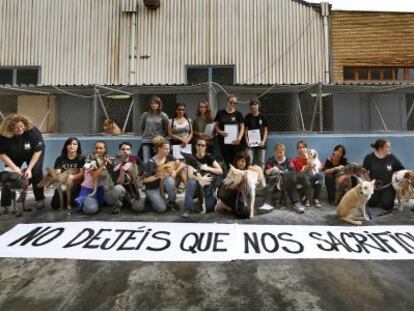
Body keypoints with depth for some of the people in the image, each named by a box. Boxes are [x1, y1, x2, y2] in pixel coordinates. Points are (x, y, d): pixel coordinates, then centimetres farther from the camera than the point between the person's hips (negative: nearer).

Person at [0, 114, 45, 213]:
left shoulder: (33, 131, -33)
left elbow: (38, 151, -25)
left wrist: (29, 168, -28)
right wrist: (14, 167, -28)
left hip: (33, 154, -1)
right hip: (13, 157, 2)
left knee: (36, 173, -12)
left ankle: (40, 199, 5)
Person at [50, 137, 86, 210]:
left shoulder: (82, 158, 0)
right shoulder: (60, 158, 8)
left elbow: (82, 173, -11)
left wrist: (73, 177, -31)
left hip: (76, 184, -2)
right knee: (55, 205, -12)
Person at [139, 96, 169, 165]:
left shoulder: (163, 116, -2)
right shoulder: (145, 115, 3)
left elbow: (167, 129, 6)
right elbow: (141, 127, 16)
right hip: (146, 142, 1)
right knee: (145, 162, -3)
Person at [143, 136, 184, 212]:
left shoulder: (168, 157, -9)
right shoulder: (151, 162, -22)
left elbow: (182, 164, -7)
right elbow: (145, 180, -17)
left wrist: (175, 171, -24)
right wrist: (157, 176, -28)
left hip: (163, 184, 4)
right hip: (152, 188, -3)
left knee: (170, 179, -32)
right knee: (162, 208, -17)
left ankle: (171, 202, -10)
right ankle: (151, 198, 15)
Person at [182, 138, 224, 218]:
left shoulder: (208, 157, -3)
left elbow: (220, 171, -10)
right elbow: (190, 175, -18)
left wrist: (208, 168, -22)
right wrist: (200, 179, -36)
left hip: (207, 183, -1)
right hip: (196, 181, 1)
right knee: (191, 182, -37)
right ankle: (187, 210, -33)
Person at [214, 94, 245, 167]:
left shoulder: (238, 114, 5)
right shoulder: (220, 113, 6)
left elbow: (242, 127, 3)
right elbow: (216, 126, 6)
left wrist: (239, 138, -12)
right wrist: (221, 132, -14)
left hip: (234, 141, 0)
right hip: (223, 140, 0)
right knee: (226, 160, 2)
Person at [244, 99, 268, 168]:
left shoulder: (262, 117, 4)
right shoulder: (248, 117, 3)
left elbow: (266, 130, 5)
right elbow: (245, 130, 3)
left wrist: (263, 141, -6)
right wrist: (247, 141, -8)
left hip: (260, 142, 1)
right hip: (250, 142, -1)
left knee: (261, 162, 7)